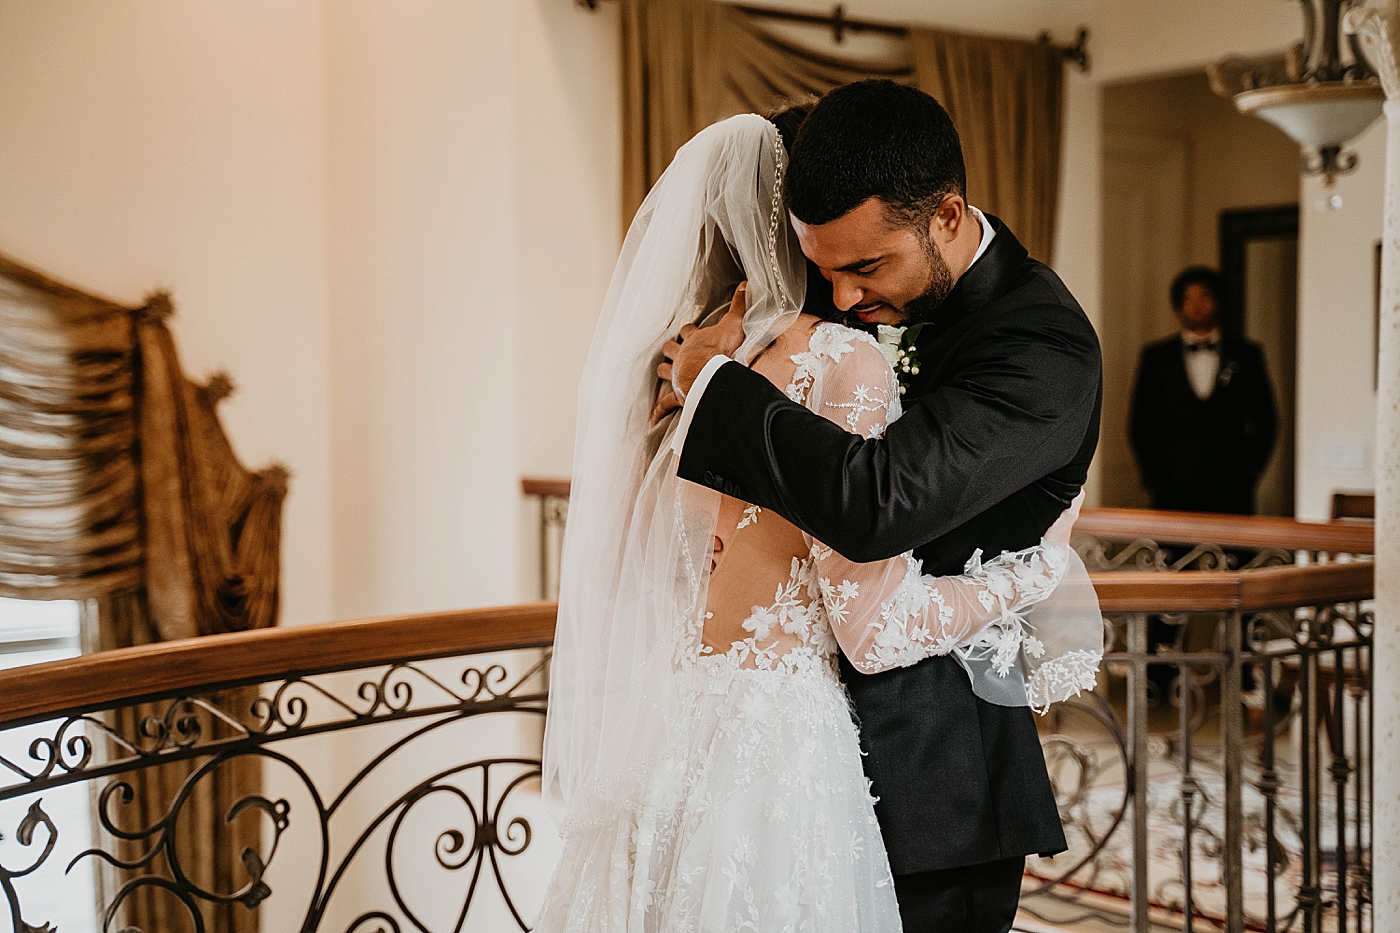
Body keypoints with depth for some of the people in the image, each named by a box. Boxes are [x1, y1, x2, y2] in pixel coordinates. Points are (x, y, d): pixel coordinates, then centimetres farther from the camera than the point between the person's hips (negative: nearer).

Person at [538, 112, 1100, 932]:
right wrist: (1043, 563, -1)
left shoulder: (665, 353, 6)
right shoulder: (841, 360, -15)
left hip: (649, 739, 7)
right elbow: (876, 628, -14)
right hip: (770, 752, -7)